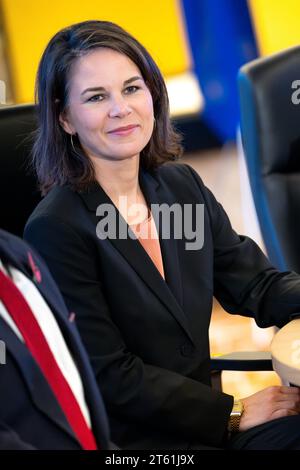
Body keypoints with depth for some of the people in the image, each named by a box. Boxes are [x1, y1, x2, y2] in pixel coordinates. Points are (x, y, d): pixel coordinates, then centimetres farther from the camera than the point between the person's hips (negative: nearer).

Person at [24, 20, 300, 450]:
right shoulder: (55, 229, -15)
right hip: (128, 438, -7)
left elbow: (257, 285, 6)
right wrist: (234, 413, -12)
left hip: (203, 421, 7)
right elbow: (111, 378, -14)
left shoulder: (181, 184, 6)